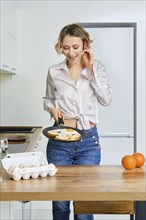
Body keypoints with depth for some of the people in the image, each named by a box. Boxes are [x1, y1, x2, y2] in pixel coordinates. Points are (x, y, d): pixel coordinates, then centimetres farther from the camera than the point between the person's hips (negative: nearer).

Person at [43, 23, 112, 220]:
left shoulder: (96, 67, 2)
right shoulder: (54, 71, 2)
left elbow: (106, 100, -6)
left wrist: (91, 69, -10)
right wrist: (52, 108, -6)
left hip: (88, 140, 0)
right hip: (60, 140, 1)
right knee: (59, 200, 9)